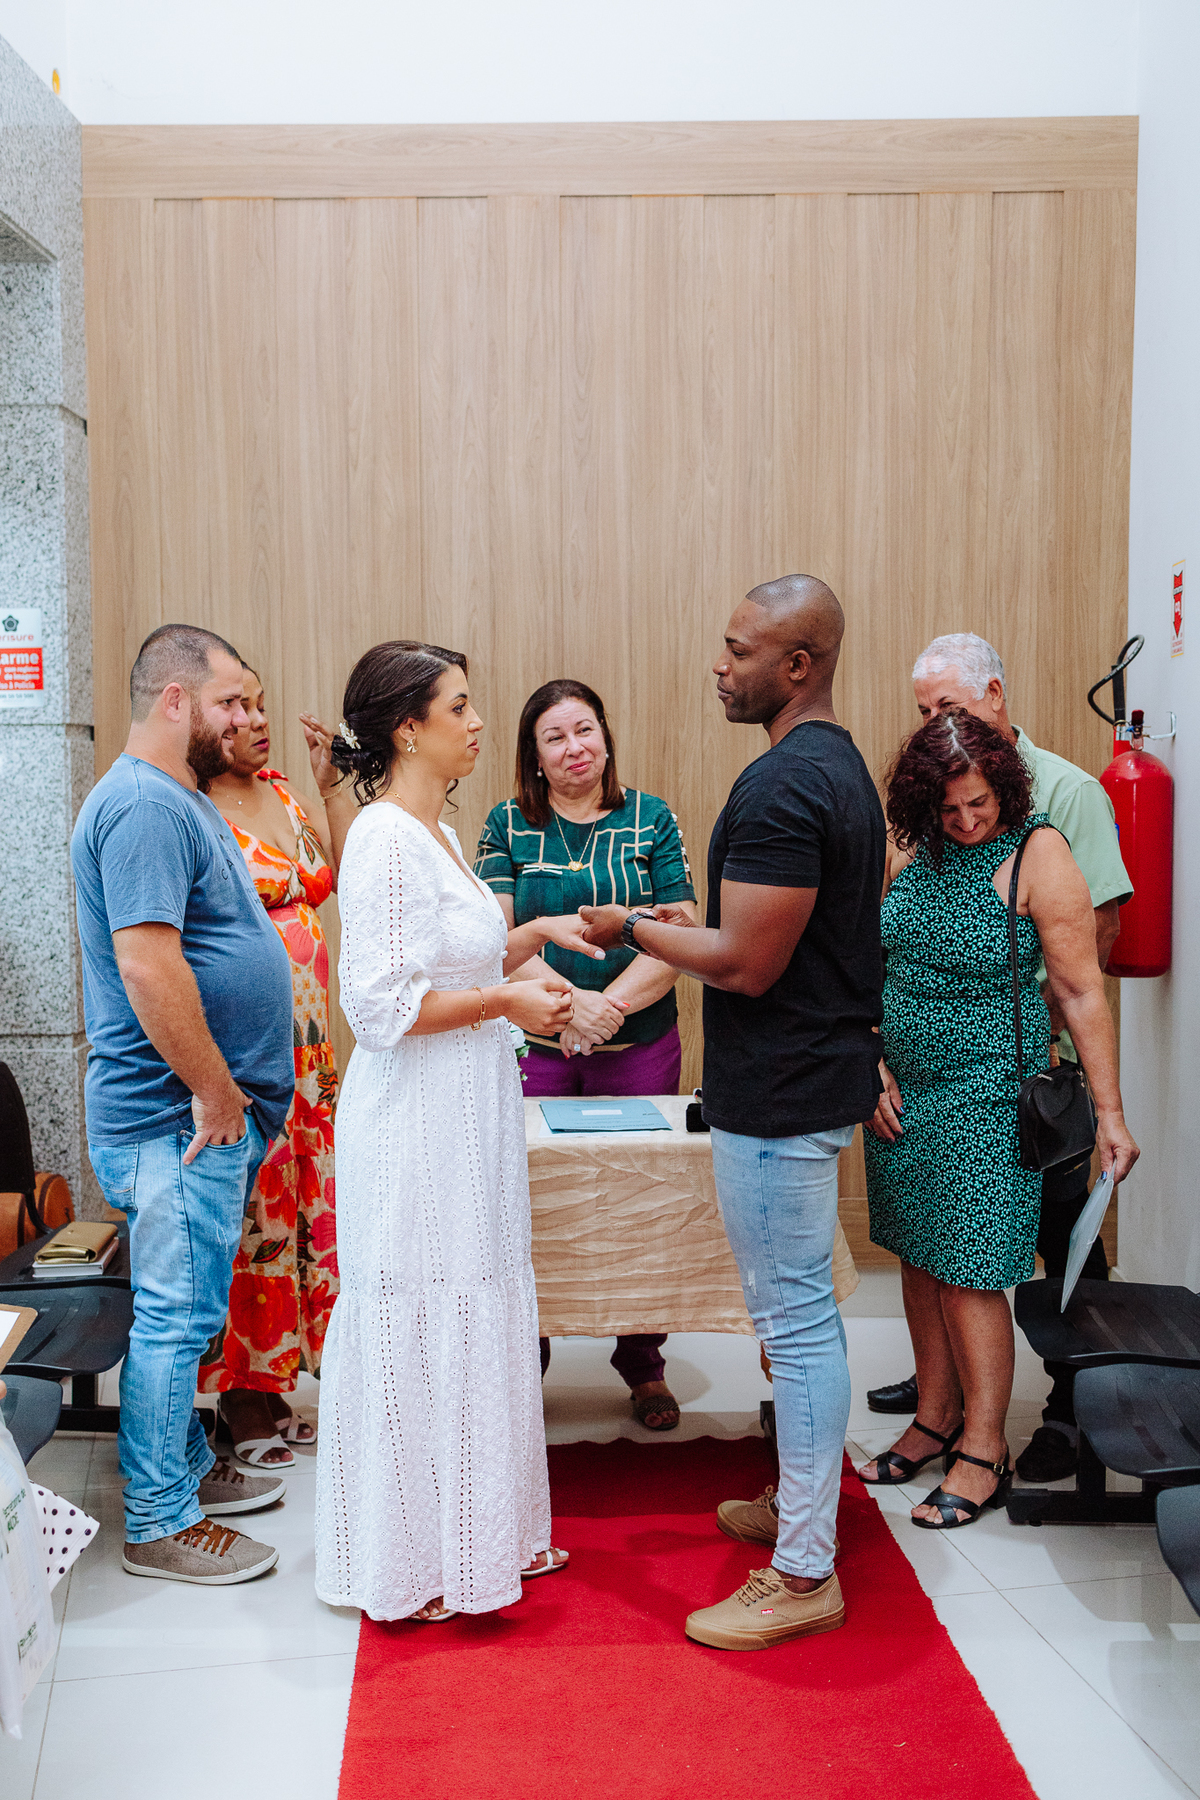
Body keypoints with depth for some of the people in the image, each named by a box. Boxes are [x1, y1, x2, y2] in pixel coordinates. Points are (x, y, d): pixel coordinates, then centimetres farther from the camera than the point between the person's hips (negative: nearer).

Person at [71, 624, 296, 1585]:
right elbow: (147, 963, -27)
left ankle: (188, 1467, 33)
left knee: (185, 1307, 19)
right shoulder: (143, 805, -18)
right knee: (178, 1311, -1)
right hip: (177, 1118, -10)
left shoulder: (179, 799, 16)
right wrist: (215, 1093, -21)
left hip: (209, 1112, 10)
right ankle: (161, 1523, 10)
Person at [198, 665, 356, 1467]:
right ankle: (241, 1398, 14)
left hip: (306, 1044, 8)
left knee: (302, 1202, 12)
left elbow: (345, 878, 11)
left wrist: (333, 781, 6)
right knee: (251, 1211, -1)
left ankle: (271, 1384, 25)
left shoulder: (283, 793, 13)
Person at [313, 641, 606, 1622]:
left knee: (473, 1317, 17)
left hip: (466, 1117, 10)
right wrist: (507, 1000, -15)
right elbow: (383, 1003, -23)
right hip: (416, 1125, -10)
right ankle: (416, 1560, 18)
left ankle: (476, 1530, 32)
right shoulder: (384, 837, -17)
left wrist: (531, 934, 12)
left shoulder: (437, 833, 12)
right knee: (419, 1329, 2)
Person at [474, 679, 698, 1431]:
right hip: (534, 1047, 0)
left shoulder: (652, 819, 4)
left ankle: (644, 1364, 22)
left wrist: (611, 1004, -15)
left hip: (640, 1043, 0)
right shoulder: (509, 825, 5)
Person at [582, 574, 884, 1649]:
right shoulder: (843, 767, 12)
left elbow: (748, 964, -24)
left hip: (780, 1097, -11)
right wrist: (695, 921, 16)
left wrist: (633, 928, -11)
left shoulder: (782, 786, -22)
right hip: (824, 1072, 11)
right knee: (804, 1306, 20)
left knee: (796, 1316, -2)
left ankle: (805, 1574, 9)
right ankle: (801, 1501, 36)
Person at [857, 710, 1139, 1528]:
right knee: (919, 1259, 13)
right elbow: (876, 966, 13)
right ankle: (937, 1419, 28)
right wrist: (873, 1066, 3)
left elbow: (1082, 991, -11)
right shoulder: (909, 851, 3)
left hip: (989, 1096, -6)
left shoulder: (1038, 853, -12)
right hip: (904, 1092, 6)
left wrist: (1110, 1112, -11)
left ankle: (984, 1452, 11)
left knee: (969, 1274, -2)